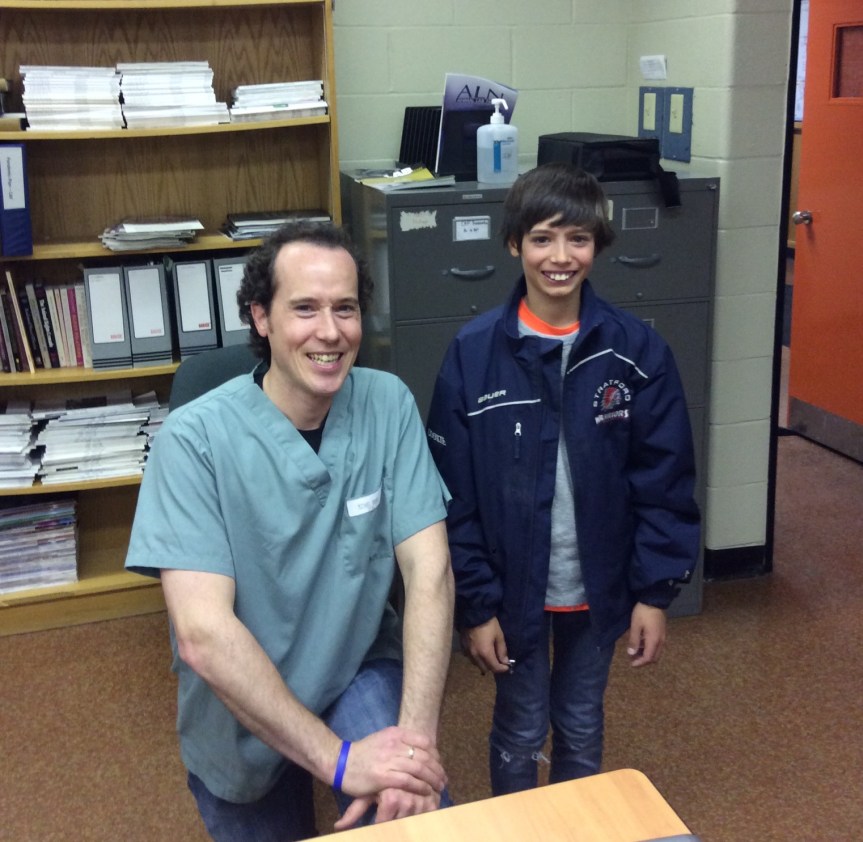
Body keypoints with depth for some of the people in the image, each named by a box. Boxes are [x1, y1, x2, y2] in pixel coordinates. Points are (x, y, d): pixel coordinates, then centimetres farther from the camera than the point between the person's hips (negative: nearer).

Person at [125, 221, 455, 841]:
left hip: (361, 672, 1)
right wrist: (338, 758, -30)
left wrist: (416, 736, -28)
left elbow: (429, 569, -15)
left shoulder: (388, 405, -11)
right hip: (243, 716, 0)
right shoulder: (197, 438, -20)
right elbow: (203, 633, -27)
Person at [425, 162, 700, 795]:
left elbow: (664, 481, -5)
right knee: (520, 733, 17)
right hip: (513, 587, -1)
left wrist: (656, 591, -6)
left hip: (598, 587, 2)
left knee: (582, 728, 21)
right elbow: (456, 496, -10)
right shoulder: (474, 353, -13)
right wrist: (474, 604, -9)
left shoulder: (636, 350, -10)